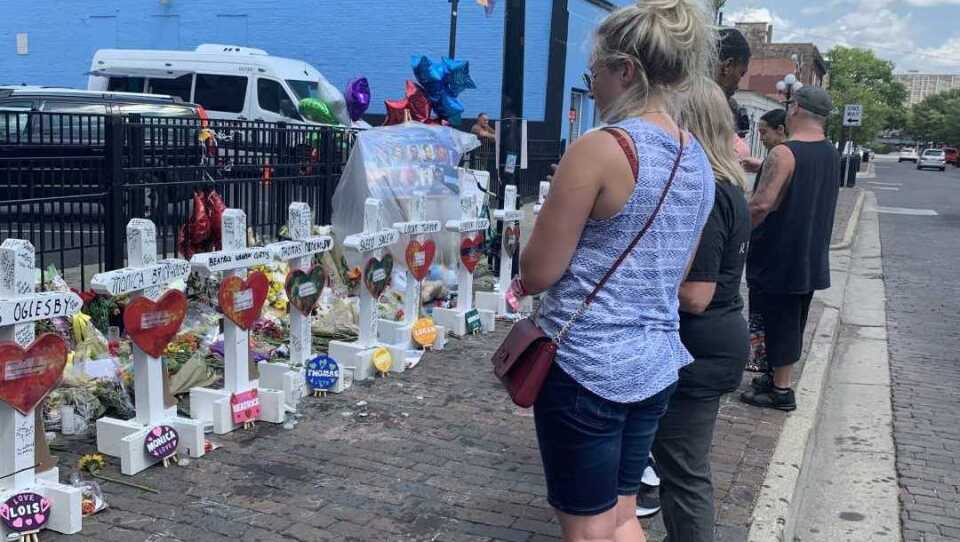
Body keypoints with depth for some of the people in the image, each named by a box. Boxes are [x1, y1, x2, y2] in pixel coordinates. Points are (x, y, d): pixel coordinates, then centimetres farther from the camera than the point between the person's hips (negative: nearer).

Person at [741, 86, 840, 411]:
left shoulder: (783, 154, -20)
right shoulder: (832, 154, 7)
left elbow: (761, 205, -28)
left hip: (779, 256, -8)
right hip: (812, 258, 8)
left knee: (779, 322, 2)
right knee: (792, 321, 18)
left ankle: (781, 390, 10)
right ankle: (778, 376, 31)